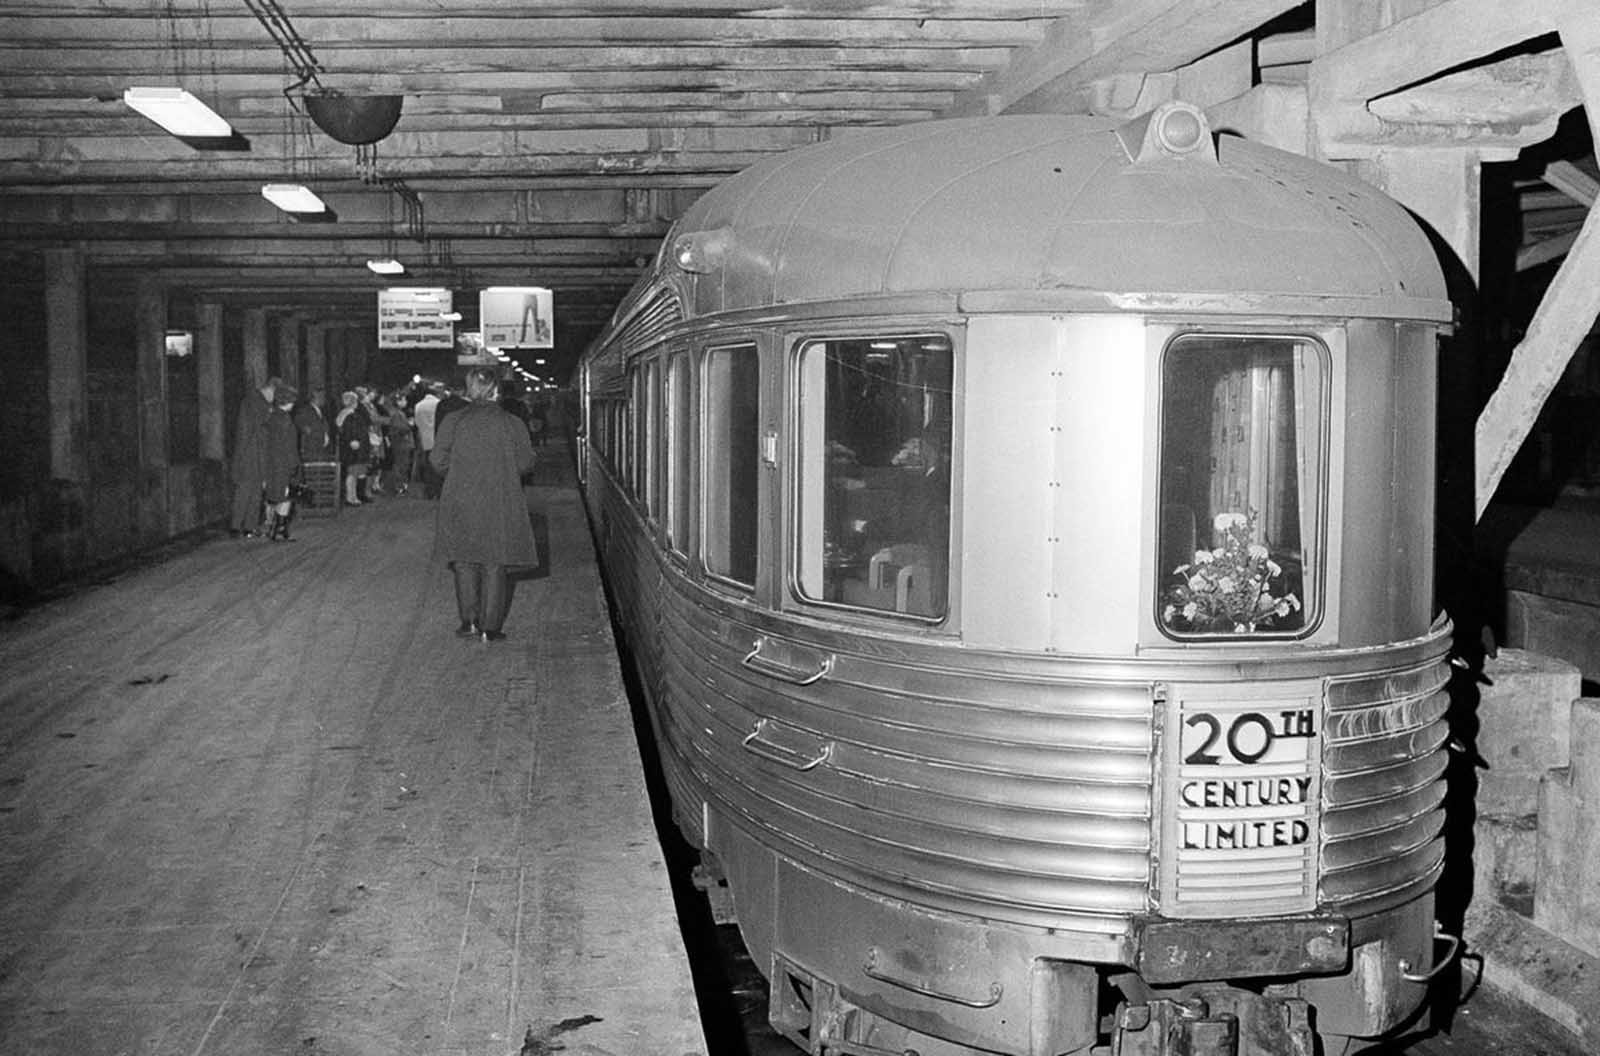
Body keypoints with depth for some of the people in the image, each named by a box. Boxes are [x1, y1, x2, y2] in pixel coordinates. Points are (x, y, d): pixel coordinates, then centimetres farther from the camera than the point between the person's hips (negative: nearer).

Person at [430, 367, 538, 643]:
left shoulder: (452, 421, -3)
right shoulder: (512, 424, -3)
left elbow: (439, 460, -3)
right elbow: (525, 463, 1)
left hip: (461, 502, 0)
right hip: (500, 504, 0)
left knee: (465, 561, 13)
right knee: (494, 565, 7)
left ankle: (470, 620, 5)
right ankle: (490, 627, 6)